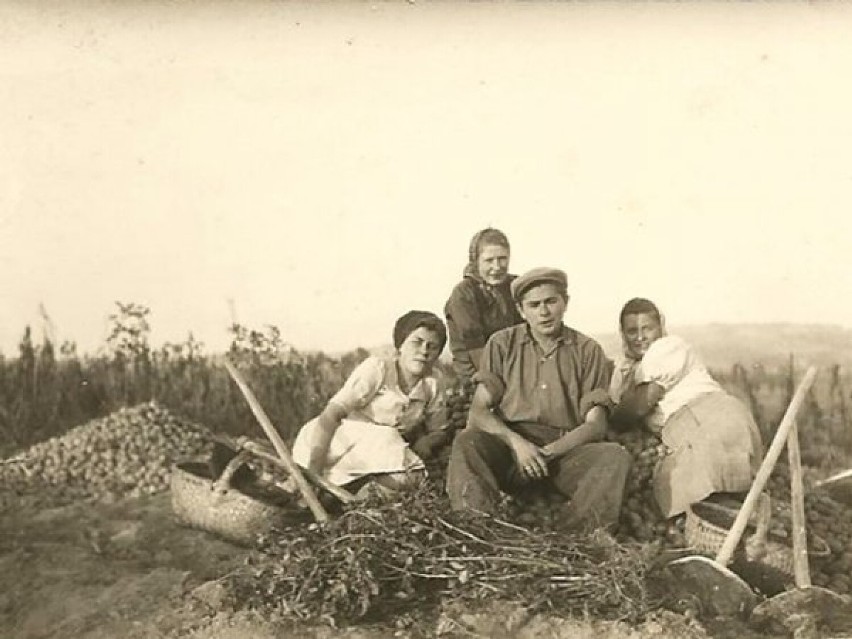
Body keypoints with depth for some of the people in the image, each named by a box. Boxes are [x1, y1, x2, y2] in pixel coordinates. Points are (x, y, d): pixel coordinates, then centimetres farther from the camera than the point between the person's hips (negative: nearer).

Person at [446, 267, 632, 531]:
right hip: (511, 443, 0)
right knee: (466, 441, -30)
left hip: (566, 449, 0)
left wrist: (549, 452, -14)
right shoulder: (502, 344, 9)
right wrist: (516, 442, -18)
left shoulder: (588, 351, 9)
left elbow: (595, 424, 3)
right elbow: (479, 411, 2)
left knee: (615, 456, -28)